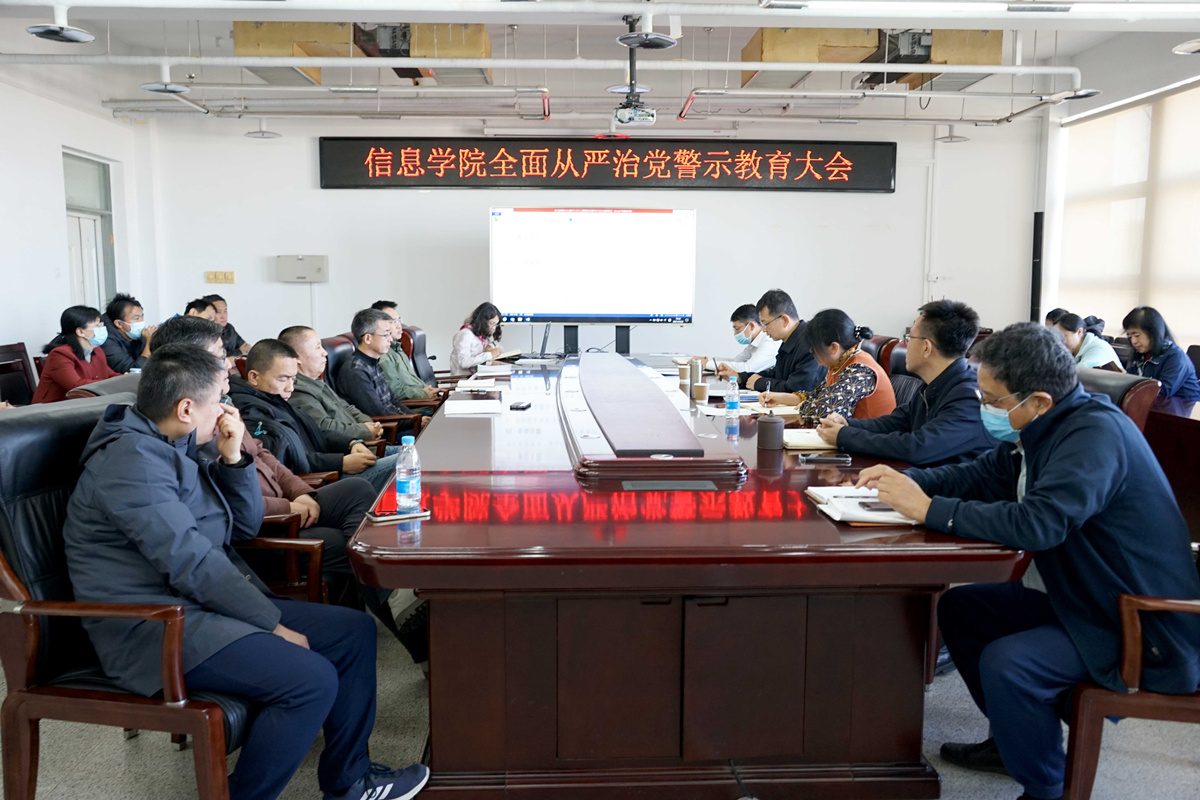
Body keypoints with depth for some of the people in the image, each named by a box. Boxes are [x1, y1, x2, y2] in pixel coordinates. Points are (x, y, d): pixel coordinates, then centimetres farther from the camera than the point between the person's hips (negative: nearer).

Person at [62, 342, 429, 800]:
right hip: (151, 628, -10)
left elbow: (245, 526, 15)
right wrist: (273, 625, -19)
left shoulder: (178, 450, 13)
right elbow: (191, 561, -23)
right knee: (311, 680, -28)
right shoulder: (131, 458, -18)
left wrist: (232, 458, -1)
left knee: (354, 631, 3)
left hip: (198, 604, 10)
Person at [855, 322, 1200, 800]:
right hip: (1083, 599, 10)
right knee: (959, 606, 8)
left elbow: (1037, 523, -38)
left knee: (1006, 663, -27)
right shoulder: (1044, 429, 2)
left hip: (1144, 632, -10)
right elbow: (984, 475, 12)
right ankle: (1014, 740, 24)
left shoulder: (1095, 434, -27)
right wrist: (905, 481, -3)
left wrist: (930, 509, -29)